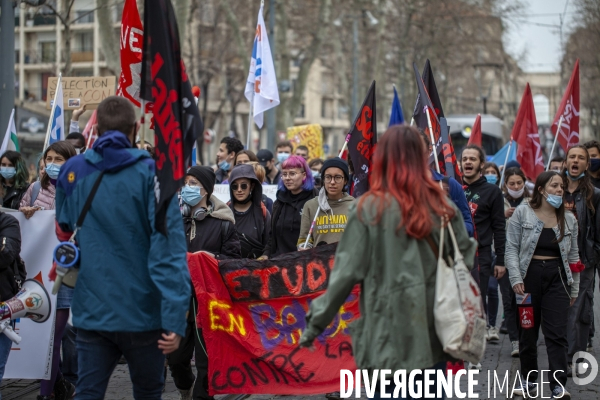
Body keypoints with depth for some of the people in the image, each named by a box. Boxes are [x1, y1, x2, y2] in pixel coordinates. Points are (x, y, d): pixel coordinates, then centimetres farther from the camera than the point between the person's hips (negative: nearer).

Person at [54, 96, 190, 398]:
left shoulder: (72, 173, 2)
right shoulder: (151, 173, -10)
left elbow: (64, 231, 17)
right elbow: (168, 251, -17)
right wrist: (175, 319, -19)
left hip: (91, 313, 2)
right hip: (142, 312, -2)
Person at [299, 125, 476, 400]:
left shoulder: (371, 209, -8)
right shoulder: (443, 207, 1)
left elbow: (347, 271, -9)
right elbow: (465, 263, 6)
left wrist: (315, 323, -2)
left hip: (388, 334, -3)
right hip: (434, 333, 3)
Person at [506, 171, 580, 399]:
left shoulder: (569, 219, 8)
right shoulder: (522, 213, -1)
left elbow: (573, 256, 12)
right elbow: (512, 248, -4)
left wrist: (574, 288, 12)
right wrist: (516, 278, -13)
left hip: (557, 279, 1)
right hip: (529, 277, -1)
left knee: (557, 335, -7)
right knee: (528, 332, 8)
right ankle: (529, 381, 21)